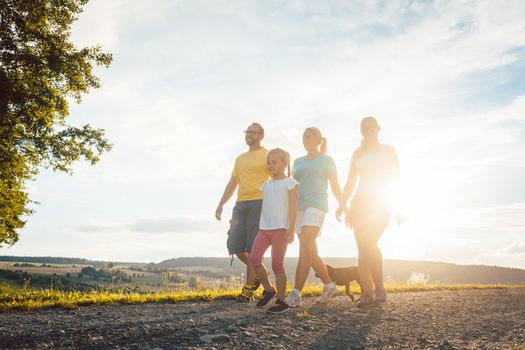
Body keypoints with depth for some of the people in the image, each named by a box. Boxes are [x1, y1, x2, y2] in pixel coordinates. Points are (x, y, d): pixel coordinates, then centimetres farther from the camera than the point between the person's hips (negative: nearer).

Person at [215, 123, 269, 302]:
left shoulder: (267, 155, 3)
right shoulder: (240, 159, 23)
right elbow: (232, 183, 23)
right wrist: (221, 204, 14)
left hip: (259, 203, -6)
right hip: (240, 205, 7)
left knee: (252, 247, -6)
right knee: (235, 246, 1)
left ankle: (249, 286, 4)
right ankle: (257, 273, 23)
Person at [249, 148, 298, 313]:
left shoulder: (290, 183, -2)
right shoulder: (266, 184, 16)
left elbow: (293, 208, -7)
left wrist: (290, 230, -14)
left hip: (280, 229, -6)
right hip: (264, 228, 6)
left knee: (277, 264, -2)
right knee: (254, 259, -5)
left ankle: (281, 300, 10)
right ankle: (268, 290, 15)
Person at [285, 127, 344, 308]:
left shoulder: (327, 160, 6)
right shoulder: (298, 162, 20)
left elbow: (335, 187, 3)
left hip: (316, 206, -6)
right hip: (299, 209, 6)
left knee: (304, 249, -19)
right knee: (311, 253, 6)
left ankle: (295, 294, -22)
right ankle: (329, 286, 23)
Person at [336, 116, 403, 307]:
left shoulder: (388, 151, 9)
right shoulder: (357, 153, 15)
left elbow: (396, 180, 5)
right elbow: (351, 182, 12)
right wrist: (342, 205, -1)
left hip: (381, 204, -3)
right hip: (360, 203, 3)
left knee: (369, 243, -21)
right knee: (363, 248, -3)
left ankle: (379, 287, -7)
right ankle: (367, 293, 1)